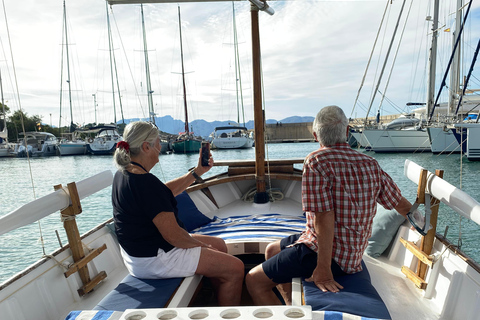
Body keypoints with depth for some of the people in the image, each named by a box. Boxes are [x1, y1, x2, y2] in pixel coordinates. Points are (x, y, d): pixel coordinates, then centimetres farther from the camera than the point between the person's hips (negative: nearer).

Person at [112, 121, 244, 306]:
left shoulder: (124, 173, 5)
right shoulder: (145, 182, -28)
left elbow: (167, 191, 15)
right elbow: (173, 234, -26)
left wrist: (198, 171, 12)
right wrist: (202, 245, -9)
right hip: (153, 260, -11)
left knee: (219, 245, 20)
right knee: (235, 268, -8)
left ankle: (221, 301, 32)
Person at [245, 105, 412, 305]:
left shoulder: (316, 162, -19)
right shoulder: (371, 165, 2)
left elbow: (324, 216, -25)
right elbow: (402, 204, 11)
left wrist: (323, 269, -20)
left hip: (328, 252, -8)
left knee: (254, 281, -1)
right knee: (272, 250, 24)